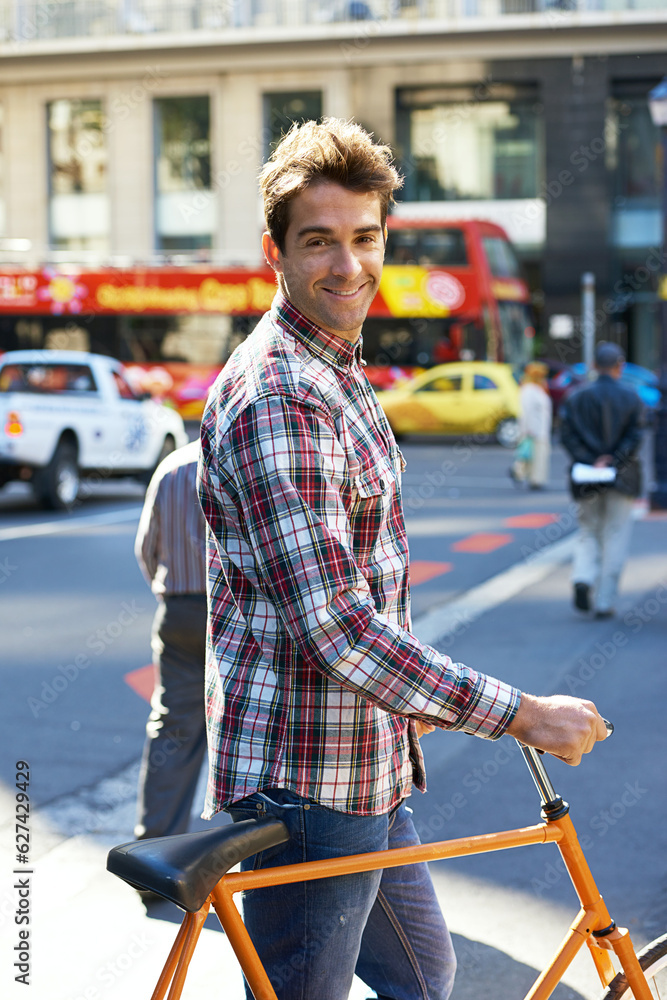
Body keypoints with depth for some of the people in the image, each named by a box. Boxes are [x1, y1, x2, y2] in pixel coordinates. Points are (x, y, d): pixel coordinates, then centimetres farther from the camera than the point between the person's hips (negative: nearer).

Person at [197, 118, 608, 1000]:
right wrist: (524, 715, -24)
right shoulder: (273, 397, -22)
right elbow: (335, 627, -29)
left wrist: (409, 697, 26)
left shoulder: (340, 372, 12)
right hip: (303, 777, -10)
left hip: (368, 766, 10)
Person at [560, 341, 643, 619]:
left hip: (586, 479, 2)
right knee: (615, 538, 6)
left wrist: (589, 462, -8)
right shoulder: (630, 397, -2)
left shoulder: (576, 396, 2)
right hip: (621, 480, -2)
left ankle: (583, 578, -12)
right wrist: (611, 461, -12)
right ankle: (604, 602, 4)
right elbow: (634, 436, -11)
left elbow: (566, 435, -5)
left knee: (588, 533, 15)